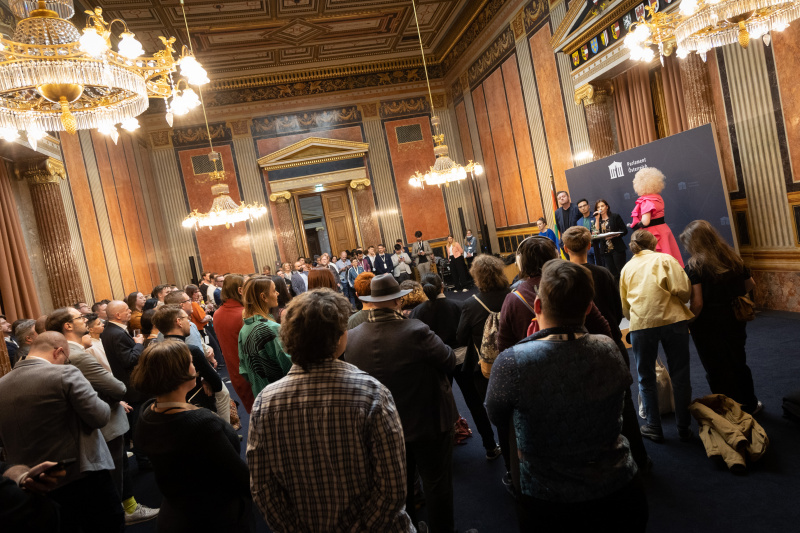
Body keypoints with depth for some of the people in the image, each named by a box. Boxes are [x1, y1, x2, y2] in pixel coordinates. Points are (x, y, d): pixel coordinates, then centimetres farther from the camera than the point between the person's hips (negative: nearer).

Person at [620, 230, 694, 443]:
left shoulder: (627, 268, 16)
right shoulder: (665, 259, 8)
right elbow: (683, 291, -4)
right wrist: (679, 303, 16)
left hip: (640, 324, 1)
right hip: (672, 320, -1)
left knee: (646, 379, 14)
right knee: (680, 377, 12)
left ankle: (654, 428, 19)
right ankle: (684, 428, 20)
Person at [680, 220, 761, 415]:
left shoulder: (694, 267, -19)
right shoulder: (734, 258, 0)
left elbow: (697, 304, -23)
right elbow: (750, 285, 13)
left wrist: (687, 324, -10)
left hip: (709, 326, -6)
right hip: (735, 322, 6)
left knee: (717, 371, 9)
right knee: (738, 364, 23)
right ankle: (750, 406, 39)